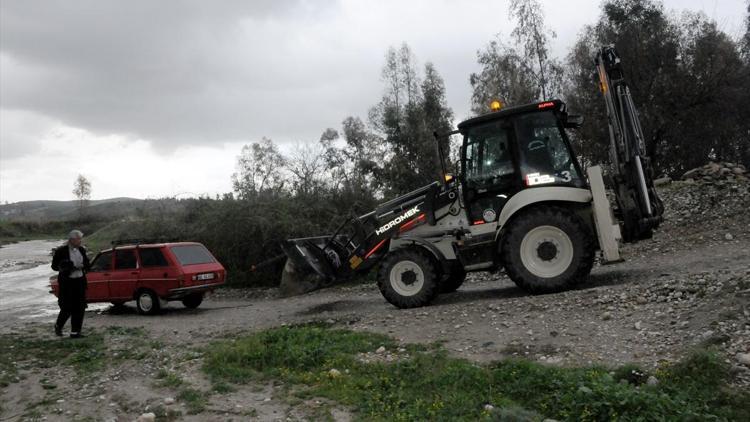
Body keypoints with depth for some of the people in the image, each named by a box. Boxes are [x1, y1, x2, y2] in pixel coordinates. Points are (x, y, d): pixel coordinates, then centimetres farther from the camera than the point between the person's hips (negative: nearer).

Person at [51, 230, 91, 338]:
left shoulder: (81, 250, 6)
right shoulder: (61, 251, -9)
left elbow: (87, 264, 14)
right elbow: (54, 266, -4)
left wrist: (84, 265, -9)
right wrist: (65, 268, -22)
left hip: (80, 281, 5)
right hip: (67, 282, -5)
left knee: (79, 308, 3)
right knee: (67, 308, -2)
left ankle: (75, 332, 12)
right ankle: (58, 326, 26)